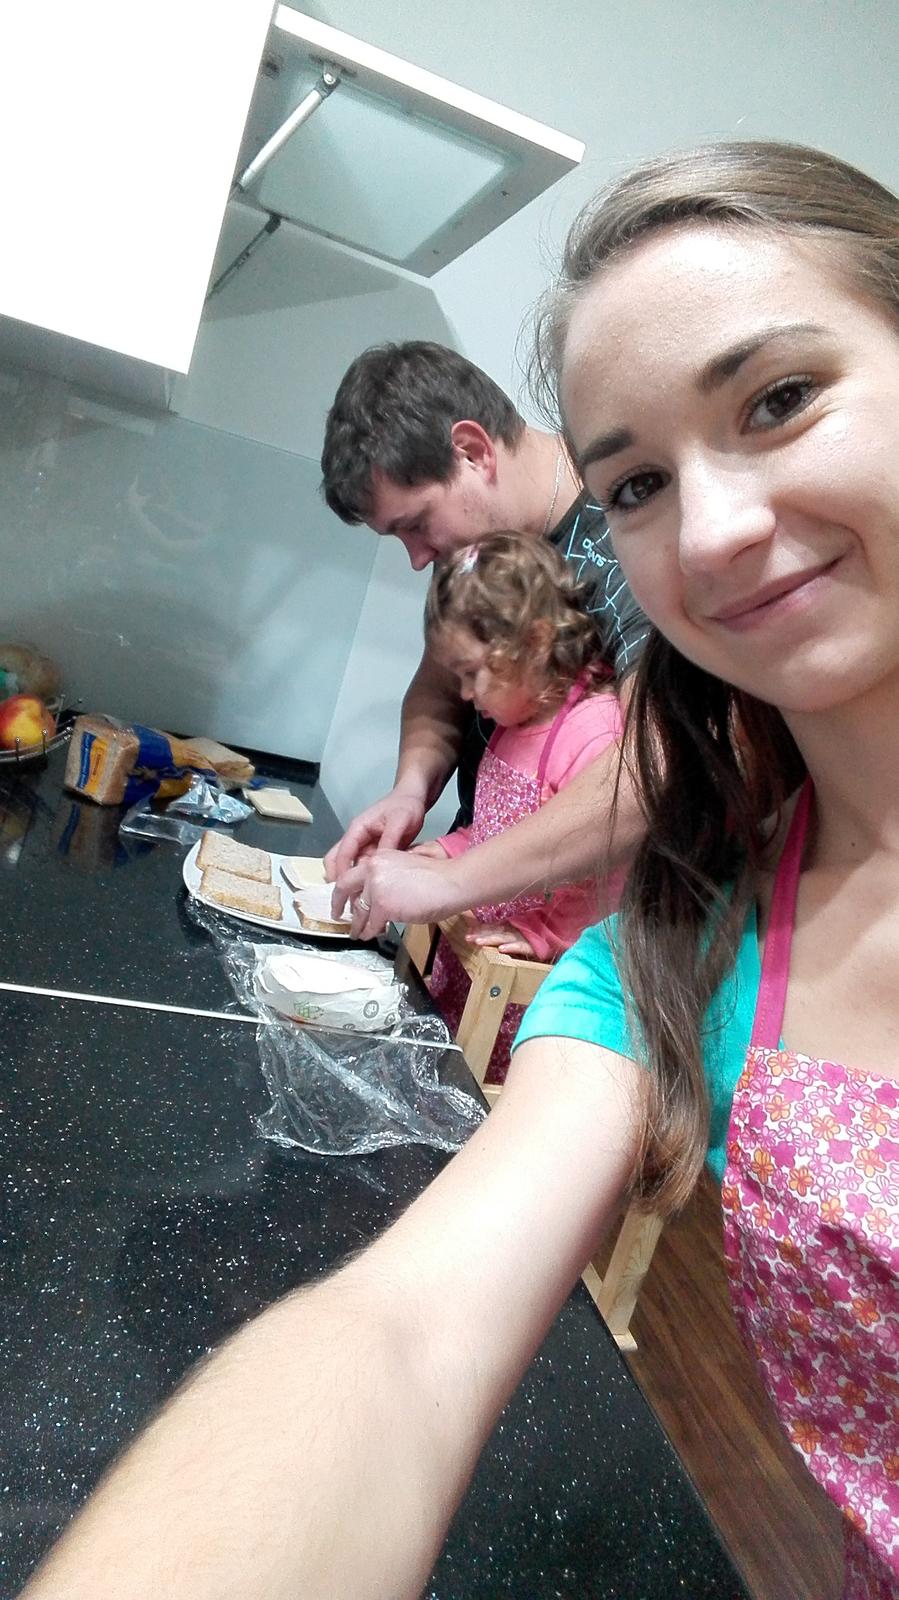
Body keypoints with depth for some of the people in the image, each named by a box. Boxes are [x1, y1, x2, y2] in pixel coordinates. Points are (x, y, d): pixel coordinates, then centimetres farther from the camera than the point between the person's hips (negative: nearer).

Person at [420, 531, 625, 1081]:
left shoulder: (595, 733, -22)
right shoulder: (517, 722, 9)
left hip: (530, 983, -8)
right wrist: (450, 849, 6)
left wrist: (542, 932, -23)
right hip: (465, 959, 9)